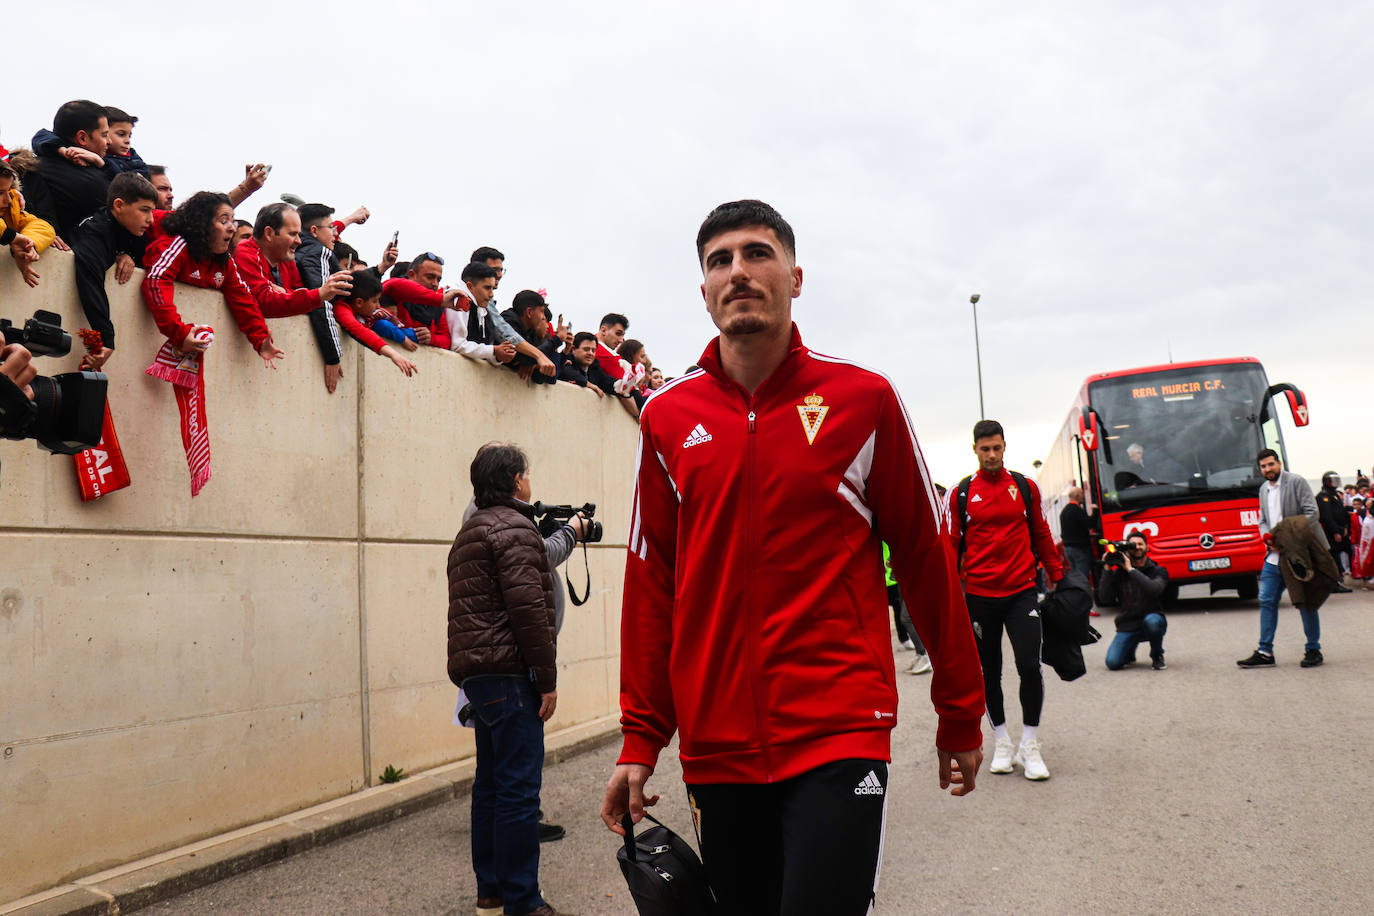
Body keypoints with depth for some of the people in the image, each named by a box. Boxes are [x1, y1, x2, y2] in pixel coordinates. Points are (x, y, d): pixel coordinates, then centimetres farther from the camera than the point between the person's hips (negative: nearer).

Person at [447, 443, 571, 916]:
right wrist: (547, 679, -15)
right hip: (508, 674, -10)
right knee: (519, 788, -7)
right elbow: (528, 607, -19)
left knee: (491, 783, 15)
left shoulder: (468, 532, 20)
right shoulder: (513, 528, -10)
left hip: (476, 673, 10)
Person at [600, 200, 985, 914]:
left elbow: (926, 560, 4)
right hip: (717, 748, 3)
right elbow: (651, 586, 7)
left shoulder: (864, 399, -1)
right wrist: (641, 741, 6)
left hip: (841, 737, -2)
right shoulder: (667, 418, 4)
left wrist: (961, 715, 8)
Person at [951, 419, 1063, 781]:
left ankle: (1030, 746, 5)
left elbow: (1041, 534, 13)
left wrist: (1056, 575, 13)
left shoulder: (1025, 487, 6)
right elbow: (952, 544, 5)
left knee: (1030, 666, -9)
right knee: (989, 672, 8)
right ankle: (1002, 743, 23)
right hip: (979, 595, 0)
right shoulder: (961, 493, 2)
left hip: (1021, 591, 0)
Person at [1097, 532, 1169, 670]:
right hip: (1127, 627, 1)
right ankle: (1129, 651, 20)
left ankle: (1157, 656, -6)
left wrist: (1130, 569, -18)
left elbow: (1154, 590, -22)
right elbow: (1104, 599, -7)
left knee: (1152, 620, -38)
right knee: (1113, 663, -19)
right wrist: (1107, 570, -12)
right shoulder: (1118, 572, 4)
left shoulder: (1158, 571, 2)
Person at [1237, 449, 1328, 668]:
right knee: (1267, 601, 3)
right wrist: (1268, 538, -2)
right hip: (1274, 556, 7)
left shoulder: (1296, 482, -6)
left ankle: (1313, 650, 14)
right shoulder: (1263, 489, 15)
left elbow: (1311, 512, -12)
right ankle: (1265, 652, 7)